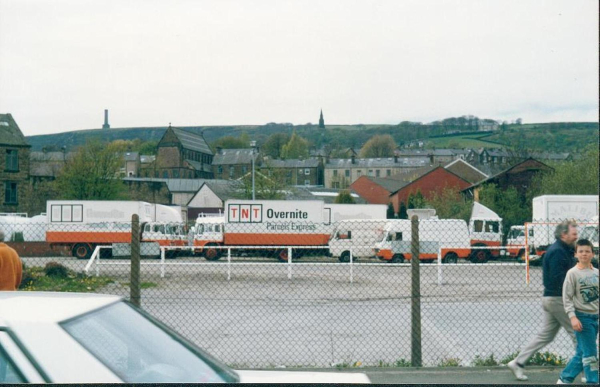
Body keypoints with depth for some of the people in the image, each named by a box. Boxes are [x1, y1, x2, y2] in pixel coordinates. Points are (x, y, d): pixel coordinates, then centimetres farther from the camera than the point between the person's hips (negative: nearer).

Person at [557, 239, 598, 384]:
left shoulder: (596, 272, 7)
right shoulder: (572, 273, -8)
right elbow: (567, 297, -9)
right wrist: (573, 317, -18)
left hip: (595, 317, 6)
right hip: (582, 317, -6)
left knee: (581, 353, 12)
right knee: (590, 353, -6)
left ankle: (565, 379, 24)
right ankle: (592, 382, 1)